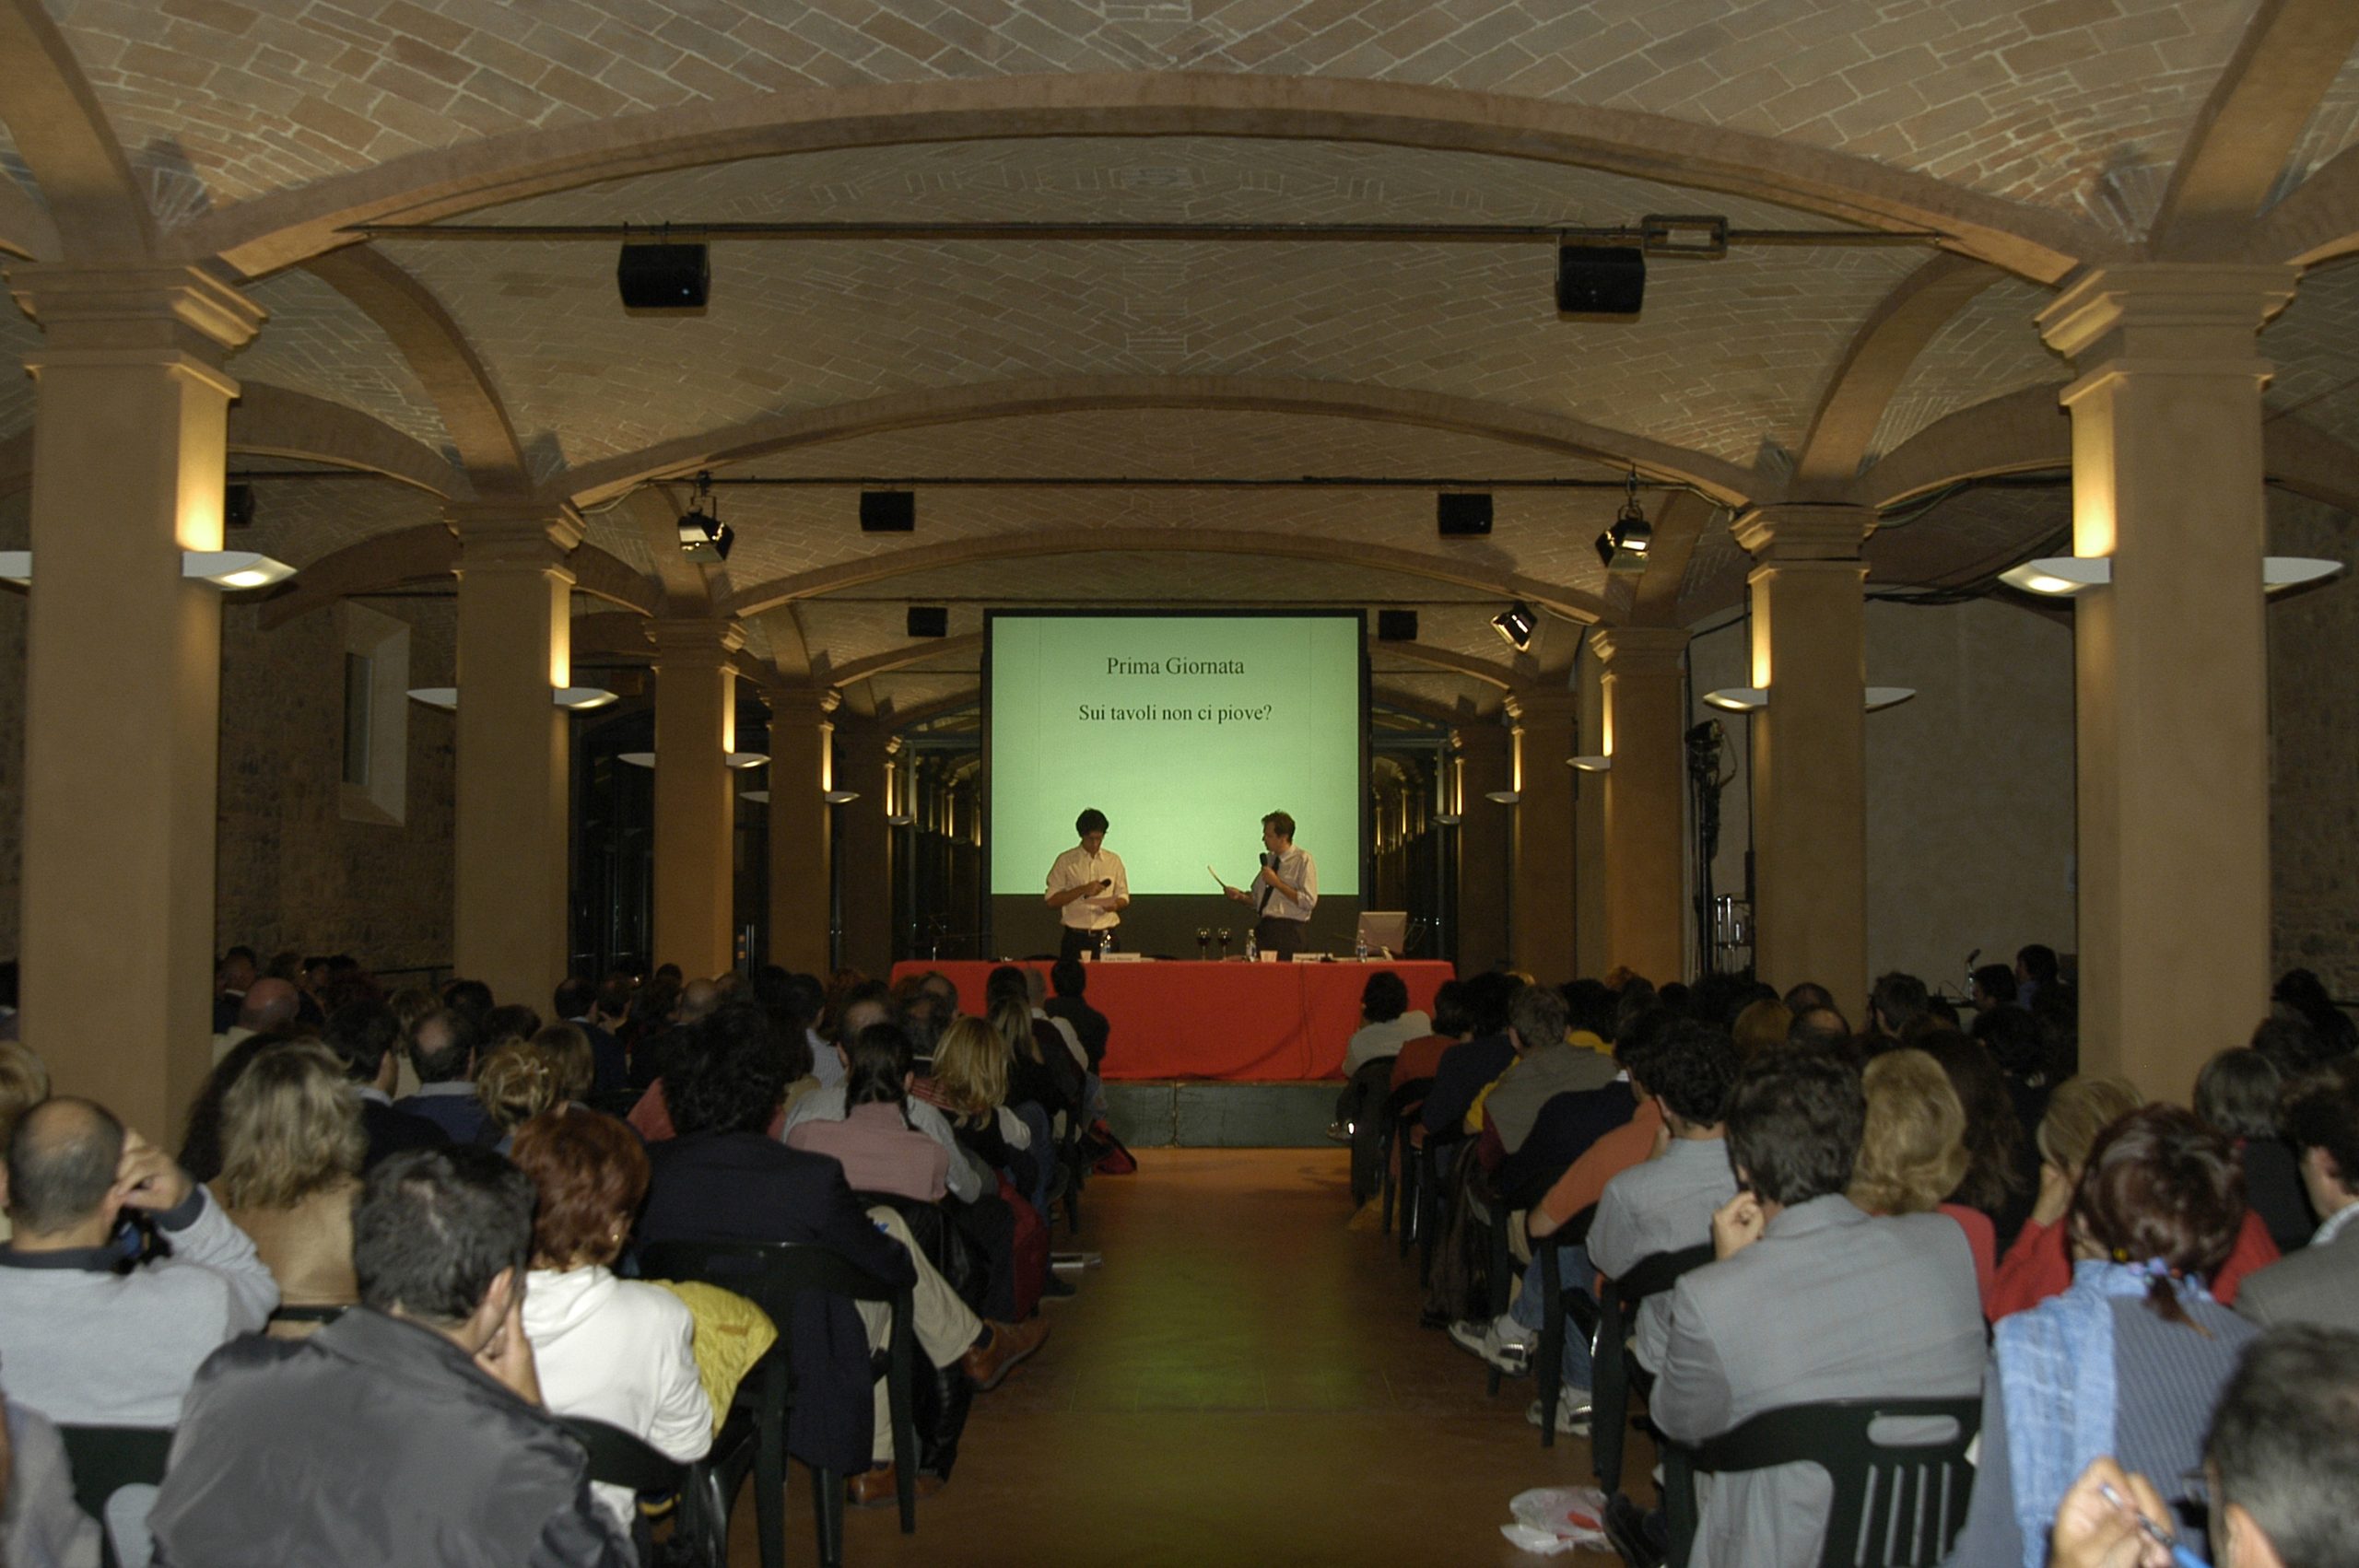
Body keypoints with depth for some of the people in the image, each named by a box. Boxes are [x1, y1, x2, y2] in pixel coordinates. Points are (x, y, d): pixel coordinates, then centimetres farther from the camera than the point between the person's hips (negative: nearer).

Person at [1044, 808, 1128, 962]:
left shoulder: (1114, 861, 9)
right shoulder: (1065, 861, 1)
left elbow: (1124, 898, 14)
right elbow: (1051, 900, -3)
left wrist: (1115, 905, -10)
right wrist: (1082, 890, -14)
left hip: (1106, 937, 2)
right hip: (1075, 937, -2)